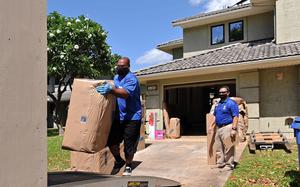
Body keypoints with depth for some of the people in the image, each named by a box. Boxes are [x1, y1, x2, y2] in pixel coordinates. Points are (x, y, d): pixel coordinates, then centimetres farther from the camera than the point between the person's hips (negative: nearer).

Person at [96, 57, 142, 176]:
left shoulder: (131, 79, -14)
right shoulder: (116, 77, 13)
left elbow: (125, 94, -32)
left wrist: (111, 89, -44)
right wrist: (105, 88, 9)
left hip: (132, 117, -7)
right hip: (118, 116, 7)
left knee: (129, 144, 2)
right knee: (111, 140, 5)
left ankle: (128, 166, 25)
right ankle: (118, 161, 30)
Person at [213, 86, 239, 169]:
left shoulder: (231, 103, -8)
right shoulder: (218, 104, 17)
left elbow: (235, 117, -14)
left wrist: (234, 129, -21)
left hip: (227, 127, -8)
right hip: (218, 128, 8)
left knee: (228, 149, -2)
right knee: (219, 148, 14)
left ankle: (229, 165, 8)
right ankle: (220, 163, 24)